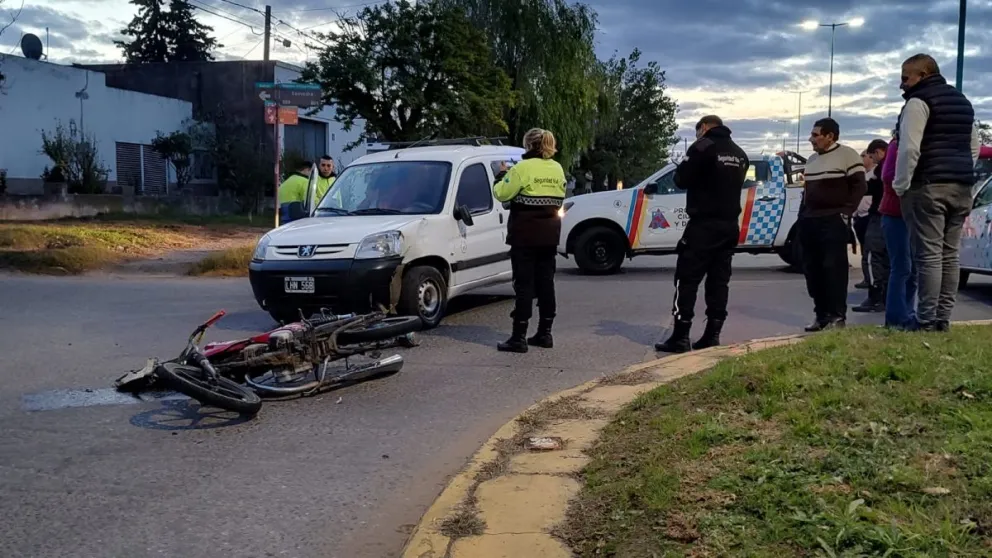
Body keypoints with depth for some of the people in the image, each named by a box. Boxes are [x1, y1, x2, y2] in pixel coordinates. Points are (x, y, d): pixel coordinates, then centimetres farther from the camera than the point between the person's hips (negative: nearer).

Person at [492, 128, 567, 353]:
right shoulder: (558, 169, 9)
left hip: (525, 235, -6)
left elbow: (502, 194, -11)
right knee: (546, 282, 12)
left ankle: (519, 337, -4)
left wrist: (501, 175, 6)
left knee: (524, 284, -5)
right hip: (549, 235, 6)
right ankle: (545, 334, 17)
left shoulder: (523, 168, -12)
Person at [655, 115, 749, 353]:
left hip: (704, 224, -7)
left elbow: (681, 180, -8)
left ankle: (681, 337, -8)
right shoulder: (740, 154, 15)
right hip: (729, 225, 7)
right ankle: (712, 335, 8)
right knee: (719, 280, 8)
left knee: (687, 279, -5)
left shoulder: (702, 147, -9)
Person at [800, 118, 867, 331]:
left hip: (833, 221, -8)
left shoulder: (847, 155, -4)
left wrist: (846, 212, -14)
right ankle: (821, 314, 11)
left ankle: (837, 316, -6)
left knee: (833, 268, -10)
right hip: (809, 221, 8)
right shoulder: (812, 159, 20)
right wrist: (803, 214, 16)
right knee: (812, 269, 5)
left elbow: (860, 185, -9)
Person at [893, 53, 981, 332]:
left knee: (929, 256, -8)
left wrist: (900, 185, -8)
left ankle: (927, 321, -7)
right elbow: (974, 146, 23)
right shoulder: (962, 101, 21)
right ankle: (943, 319, 12)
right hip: (961, 187, 8)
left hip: (928, 186, -8)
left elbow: (909, 149, -17)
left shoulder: (919, 101, -7)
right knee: (950, 255, 9)